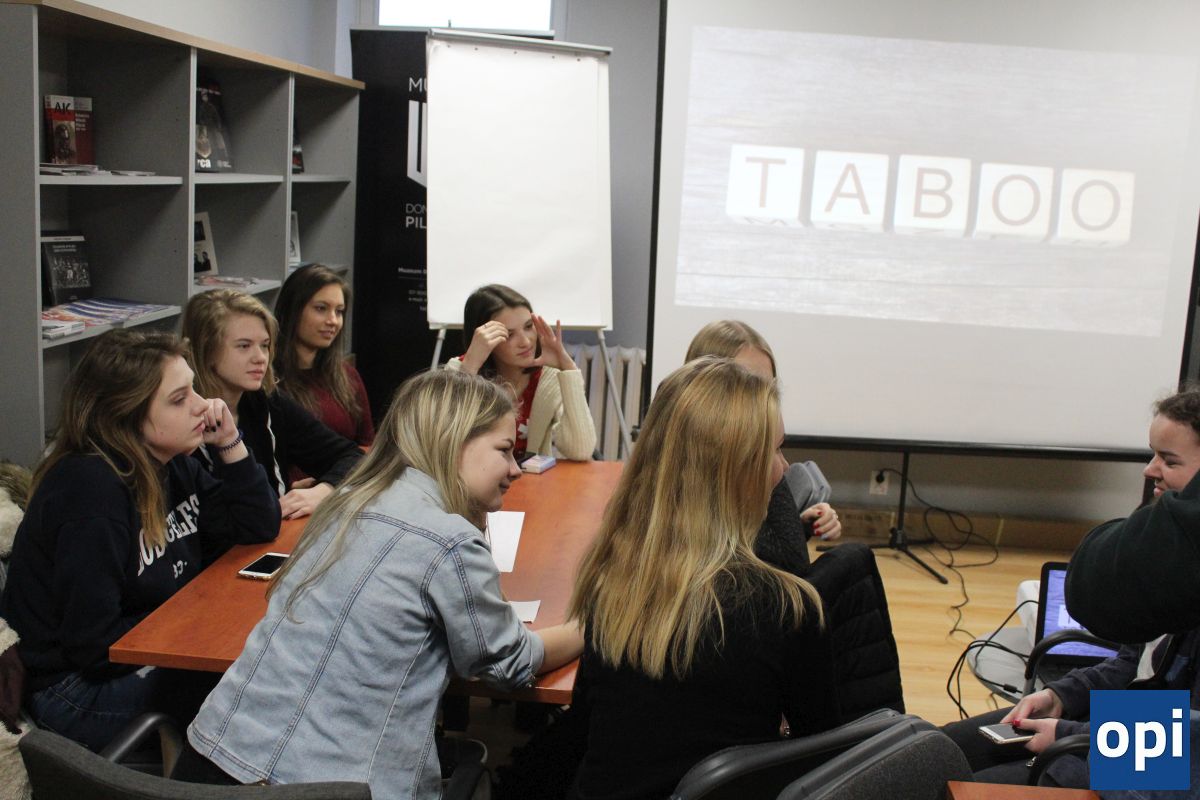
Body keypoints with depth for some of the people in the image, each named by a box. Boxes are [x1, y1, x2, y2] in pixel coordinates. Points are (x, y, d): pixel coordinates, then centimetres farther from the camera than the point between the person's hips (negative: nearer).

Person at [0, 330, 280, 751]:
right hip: (77, 690, -9)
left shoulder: (171, 465, 2)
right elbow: (92, 643, -25)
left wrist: (229, 443, -6)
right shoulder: (90, 492, -25)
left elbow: (259, 526, 6)